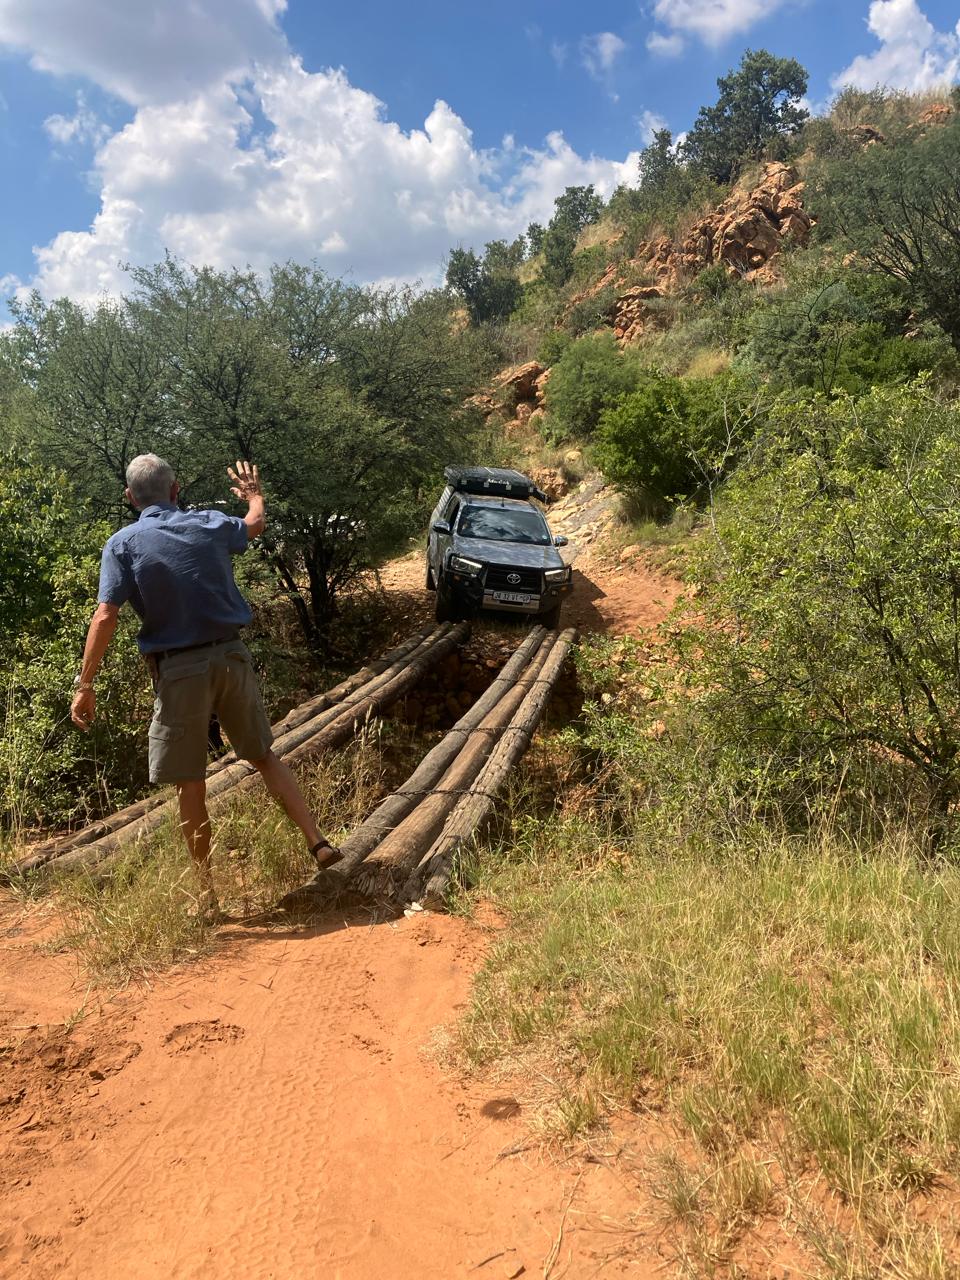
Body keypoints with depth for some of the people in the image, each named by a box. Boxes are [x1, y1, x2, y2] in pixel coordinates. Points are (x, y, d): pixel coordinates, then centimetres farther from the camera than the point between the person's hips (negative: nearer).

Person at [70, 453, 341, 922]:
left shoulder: (123, 544, -4)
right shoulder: (210, 524, 5)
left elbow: (105, 617, -13)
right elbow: (255, 524, 27)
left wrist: (84, 684, -8)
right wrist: (254, 494, 49)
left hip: (180, 670, -3)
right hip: (231, 655, 3)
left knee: (190, 783, 8)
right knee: (264, 755, 20)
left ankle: (207, 894, 16)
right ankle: (318, 843, 16)